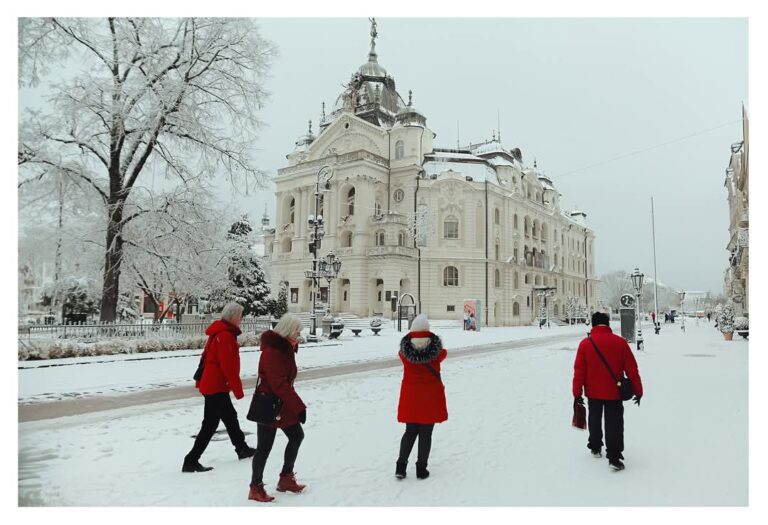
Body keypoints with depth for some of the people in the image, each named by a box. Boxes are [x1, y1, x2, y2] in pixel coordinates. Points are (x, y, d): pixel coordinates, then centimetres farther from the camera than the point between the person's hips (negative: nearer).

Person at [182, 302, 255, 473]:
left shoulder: (221, 332, 12)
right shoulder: (225, 336, -20)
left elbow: (207, 358, 19)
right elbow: (228, 366, -22)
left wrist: (201, 380, 25)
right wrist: (238, 388, -16)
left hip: (211, 384, 10)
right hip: (216, 386, -10)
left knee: (230, 417, 19)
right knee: (210, 424, 0)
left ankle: (242, 449, 32)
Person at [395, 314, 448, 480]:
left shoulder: (404, 351, -10)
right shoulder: (437, 351, -12)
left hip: (410, 396, 2)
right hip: (431, 396, -2)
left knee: (410, 432, 16)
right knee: (426, 433, 9)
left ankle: (401, 466, 11)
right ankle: (421, 469, 14)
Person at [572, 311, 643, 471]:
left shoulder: (585, 343, -10)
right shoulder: (620, 342, -8)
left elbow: (579, 371, -9)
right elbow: (632, 369, -4)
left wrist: (577, 393, -1)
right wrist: (638, 391, 6)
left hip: (593, 392, 1)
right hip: (614, 393, -1)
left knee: (594, 420, 20)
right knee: (614, 424, 5)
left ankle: (595, 448, 34)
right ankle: (614, 458, 1)